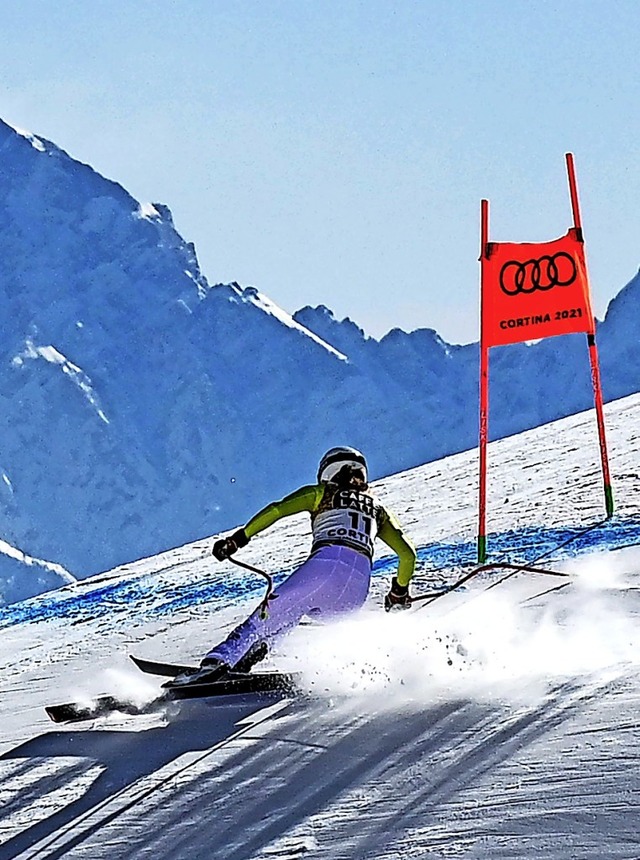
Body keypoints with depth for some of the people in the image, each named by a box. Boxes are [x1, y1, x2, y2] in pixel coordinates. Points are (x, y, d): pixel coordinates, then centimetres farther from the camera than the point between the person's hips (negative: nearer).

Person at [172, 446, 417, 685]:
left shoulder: (320, 493, 23)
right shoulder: (377, 509, 32)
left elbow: (276, 510, 7)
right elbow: (408, 553, 26)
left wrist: (238, 539, 7)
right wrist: (400, 591, 39)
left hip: (325, 564, -4)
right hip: (355, 596, 4)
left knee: (270, 614, -2)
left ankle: (218, 660, -25)